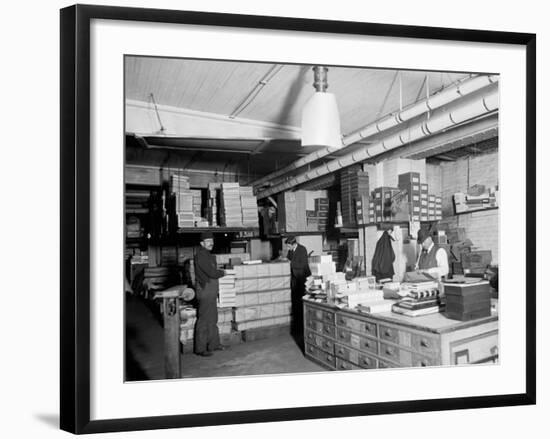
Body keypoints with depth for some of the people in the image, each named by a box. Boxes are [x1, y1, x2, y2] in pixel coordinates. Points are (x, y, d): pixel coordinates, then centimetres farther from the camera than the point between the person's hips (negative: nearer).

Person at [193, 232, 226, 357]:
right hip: (205, 291, -10)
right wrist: (222, 272, -3)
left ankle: (213, 344, 25)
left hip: (211, 291, 10)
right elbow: (212, 273, -20)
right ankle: (200, 348, 2)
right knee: (204, 320, -5)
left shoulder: (208, 255, 16)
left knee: (213, 319, 15)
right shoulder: (201, 255, -15)